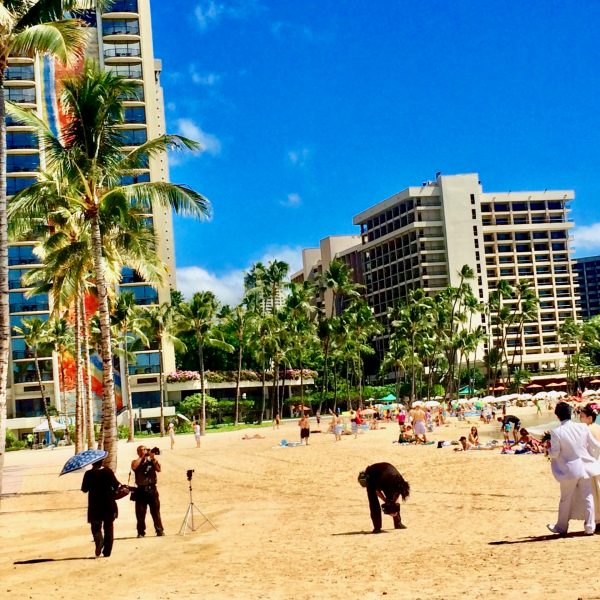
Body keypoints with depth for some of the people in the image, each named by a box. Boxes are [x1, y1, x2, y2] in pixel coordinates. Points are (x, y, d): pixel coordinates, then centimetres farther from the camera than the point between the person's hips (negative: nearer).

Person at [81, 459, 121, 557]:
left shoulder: (89, 474, -9)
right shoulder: (108, 471, -7)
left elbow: (84, 489, -3)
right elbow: (116, 485, -6)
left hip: (95, 505, -1)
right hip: (109, 504, 1)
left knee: (95, 526, 14)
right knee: (108, 527, 13)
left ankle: (98, 538, -18)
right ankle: (107, 551, 14)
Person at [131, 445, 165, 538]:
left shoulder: (152, 461, 12)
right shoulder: (136, 462, 7)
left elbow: (158, 469, -4)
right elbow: (134, 467, -16)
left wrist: (153, 458, -9)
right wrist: (141, 457, -9)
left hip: (152, 488, 1)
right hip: (141, 489, -1)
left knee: (156, 511, 1)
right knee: (140, 513, 1)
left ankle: (160, 530, 5)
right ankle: (141, 532, 8)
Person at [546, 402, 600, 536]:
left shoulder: (556, 432, -14)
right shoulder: (583, 427, -4)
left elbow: (554, 453, -12)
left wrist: (548, 449, 9)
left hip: (569, 471, -2)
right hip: (585, 467, 2)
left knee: (566, 500, 11)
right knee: (588, 497, 11)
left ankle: (561, 527, 23)